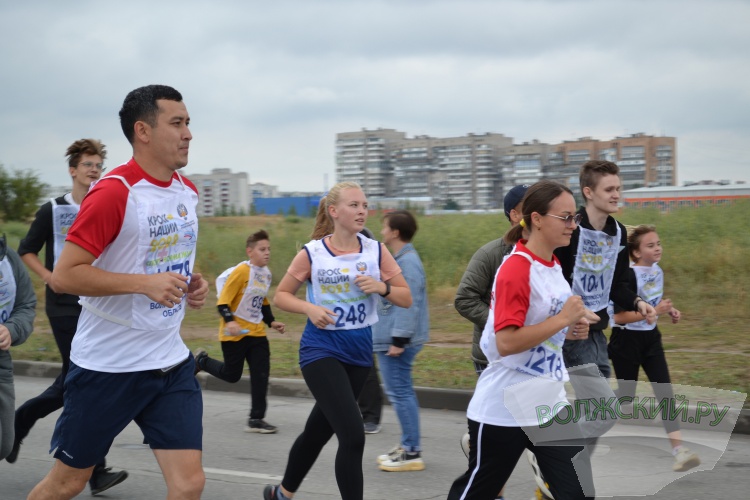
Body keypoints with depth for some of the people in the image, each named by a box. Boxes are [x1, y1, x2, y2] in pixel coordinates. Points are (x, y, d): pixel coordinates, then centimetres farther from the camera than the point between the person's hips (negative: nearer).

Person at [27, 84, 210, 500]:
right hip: (107, 366, -6)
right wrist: (145, 283, -25)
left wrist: (192, 284, 4)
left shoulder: (187, 191, 6)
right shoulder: (113, 192, -17)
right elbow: (63, 276, -20)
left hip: (171, 362, 6)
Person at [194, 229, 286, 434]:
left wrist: (271, 321, 10)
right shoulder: (241, 271, -18)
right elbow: (223, 302, -18)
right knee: (232, 374, 7)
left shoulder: (266, 273, 6)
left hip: (256, 331, 6)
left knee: (261, 373, -5)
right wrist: (229, 322, -33)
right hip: (235, 333, -6)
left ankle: (256, 419, 2)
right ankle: (201, 360, 35)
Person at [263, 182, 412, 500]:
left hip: (359, 352, 4)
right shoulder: (312, 253, -7)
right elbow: (280, 296, 2)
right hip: (321, 351, -4)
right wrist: (310, 308, -16)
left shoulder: (375, 251, 1)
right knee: (353, 436, -17)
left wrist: (382, 287, -16)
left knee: (319, 431, 18)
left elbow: (406, 298, 3)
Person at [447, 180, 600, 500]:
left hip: (549, 404, 8)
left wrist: (571, 329, 2)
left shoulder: (554, 266, 7)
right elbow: (506, 342, -26)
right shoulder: (516, 269, -20)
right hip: (503, 410, -8)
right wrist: (562, 319, -22)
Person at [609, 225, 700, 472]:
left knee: (665, 392, -4)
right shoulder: (628, 276, -21)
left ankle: (679, 450, -9)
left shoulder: (658, 272, 3)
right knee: (627, 395, 5)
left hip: (650, 338, 7)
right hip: (626, 340, -6)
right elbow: (619, 316, -25)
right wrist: (654, 311, -27)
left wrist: (669, 310, 2)